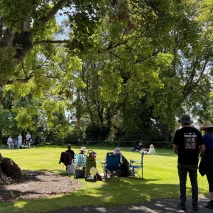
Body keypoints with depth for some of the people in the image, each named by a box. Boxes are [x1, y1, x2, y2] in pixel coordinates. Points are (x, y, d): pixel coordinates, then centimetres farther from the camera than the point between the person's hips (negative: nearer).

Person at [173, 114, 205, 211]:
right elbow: (202, 148, 1)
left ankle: (183, 203, 13)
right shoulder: (197, 131, 3)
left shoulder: (179, 132, -6)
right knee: (194, 182, 12)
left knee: (182, 182, 8)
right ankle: (195, 204, 14)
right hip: (194, 162, 2)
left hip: (183, 161, -2)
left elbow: (175, 147, -6)